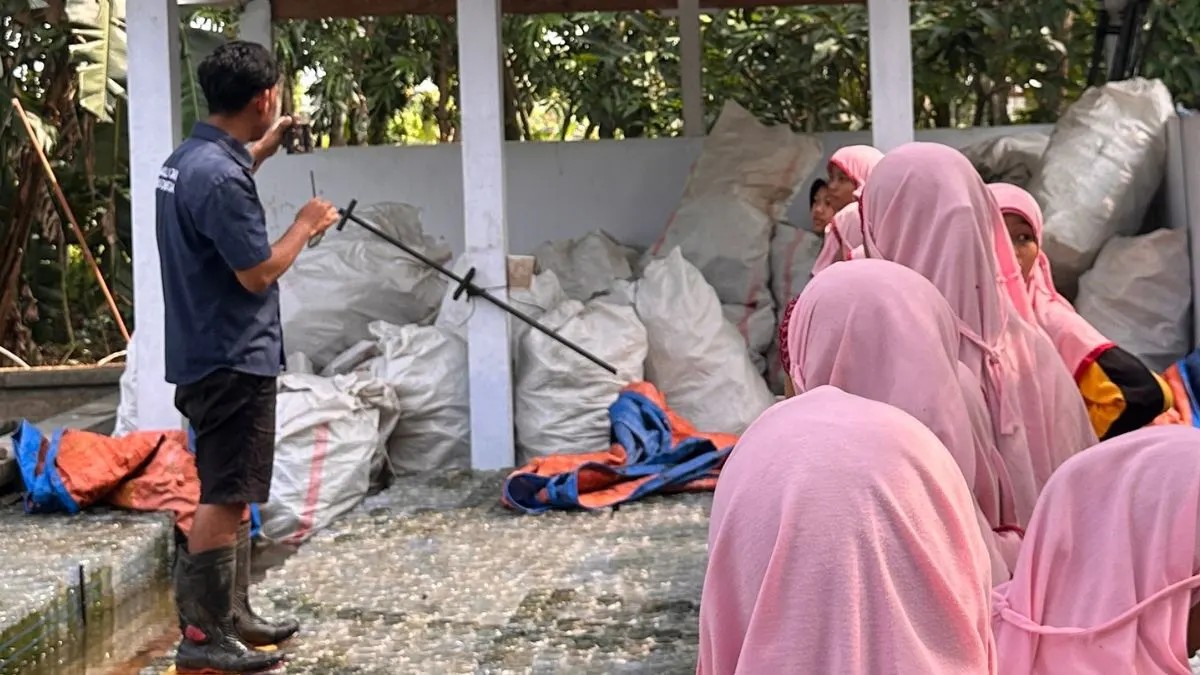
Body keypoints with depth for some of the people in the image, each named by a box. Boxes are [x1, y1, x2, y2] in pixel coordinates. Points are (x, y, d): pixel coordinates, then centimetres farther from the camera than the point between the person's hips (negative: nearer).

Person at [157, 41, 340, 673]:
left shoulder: (188, 158, 8)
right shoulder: (219, 177, -23)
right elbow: (257, 273, -21)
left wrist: (261, 150, 30)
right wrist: (306, 225, -7)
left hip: (209, 356, 10)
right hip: (233, 361, -10)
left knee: (232, 494, 18)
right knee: (225, 499, -5)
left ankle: (232, 615, 27)